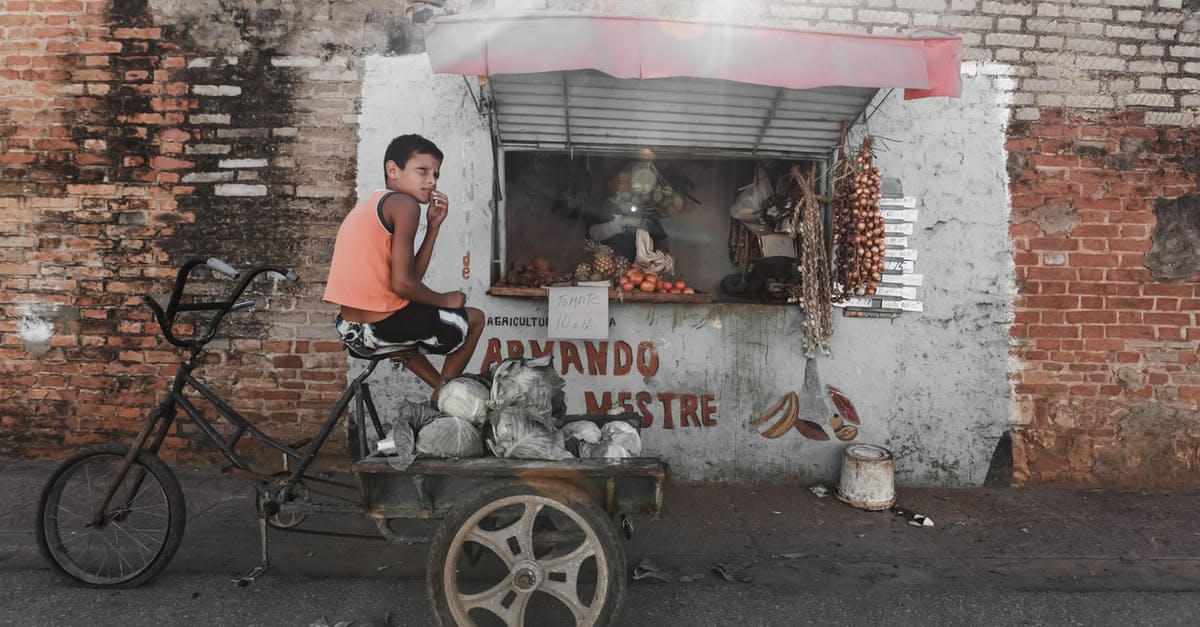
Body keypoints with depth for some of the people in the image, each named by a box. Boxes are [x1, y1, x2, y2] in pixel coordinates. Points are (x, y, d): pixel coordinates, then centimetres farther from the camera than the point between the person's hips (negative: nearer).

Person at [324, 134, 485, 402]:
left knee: (415, 316, 41)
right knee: (475, 319, 13)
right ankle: (442, 398, 19)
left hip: (350, 332, 9)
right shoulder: (404, 204, -10)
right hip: (383, 327, -9)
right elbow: (402, 284, -17)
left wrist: (433, 227, 11)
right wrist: (445, 300, -1)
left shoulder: (368, 205, 18)